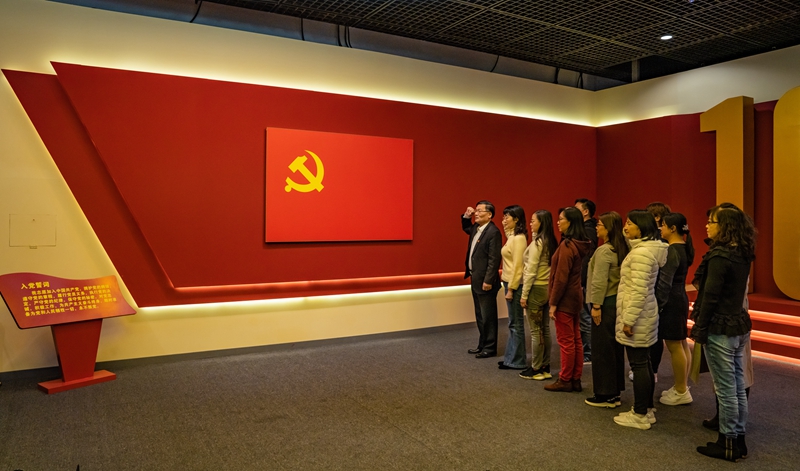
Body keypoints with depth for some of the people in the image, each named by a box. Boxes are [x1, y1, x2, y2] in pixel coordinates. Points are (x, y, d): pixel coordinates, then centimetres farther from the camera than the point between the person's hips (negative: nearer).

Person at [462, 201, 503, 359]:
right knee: (480, 316, 17)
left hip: (485, 281, -9)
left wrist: (488, 281, -23)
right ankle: (482, 345, 28)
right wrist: (466, 216, 14)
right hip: (475, 279, 9)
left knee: (488, 316, 2)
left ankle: (490, 348, 13)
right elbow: (466, 228, 34)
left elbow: (494, 259, -21)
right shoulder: (476, 228, 9)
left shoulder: (493, 232, -18)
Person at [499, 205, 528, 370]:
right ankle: (511, 358, 24)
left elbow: (518, 265, -20)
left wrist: (511, 289, -19)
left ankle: (517, 361, 11)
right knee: (513, 323, 15)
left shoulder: (519, 238, -16)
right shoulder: (512, 236, 12)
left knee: (516, 323, 0)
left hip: (515, 284, -10)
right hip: (509, 282, 10)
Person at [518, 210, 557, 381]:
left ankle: (536, 370, 9)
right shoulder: (551, 242, 8)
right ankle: (545, 368, 21)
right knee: (545, 329, 13)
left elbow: (531, 271, -16)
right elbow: (550, 266, 9)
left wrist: (524, 294, -12)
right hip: (547, 288, 8)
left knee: (536, 331, 0)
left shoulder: (537, 242, -15)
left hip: (536, 289, -8)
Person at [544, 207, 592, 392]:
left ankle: (565, 380, 13)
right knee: (576, 340, 13)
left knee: (566, 341, 2)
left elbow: (561, 277, -20)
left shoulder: (566, 245, -19)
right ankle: (576, 379, 22)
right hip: (575, 296, 9)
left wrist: (553, 302, -14)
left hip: (565, 299, -9)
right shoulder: (579, 244, 7)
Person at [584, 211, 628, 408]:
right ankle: (614, 392, 25)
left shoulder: (604, 250, -16)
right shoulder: (622, 249, 9)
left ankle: (604, 395, 9)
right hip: (618, 301, 9)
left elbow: (600, 281, -19)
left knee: (601, 348, 1)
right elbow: (619, 277, 12)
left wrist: (596, 305, -14)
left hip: (606, 303, -9)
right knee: (615, 347, 15)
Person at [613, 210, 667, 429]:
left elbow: (639, 290, -24)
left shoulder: (641, 252, -20)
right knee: (643, 362, 17)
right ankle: (647, 410, 28)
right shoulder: (647, 249, 12)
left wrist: (628, 319, -20)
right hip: (644, 315, 10)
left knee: (638, 364, -1)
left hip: (637, 316, -10)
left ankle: (640, 415, 10)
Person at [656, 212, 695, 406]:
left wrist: (658, 306, -16)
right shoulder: (683, 248, 10)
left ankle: (681, 392, 9)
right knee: (682, 344, 16)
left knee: (674, 346, -1)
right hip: (680, 298, 10)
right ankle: (682, 387, 27)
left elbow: (664, 283, -21)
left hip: (671, 302, -10)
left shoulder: (671, 251, -19)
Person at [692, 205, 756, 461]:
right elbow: (735, 292, 13)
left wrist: (699, 329, -11)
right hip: (739, 326, 9)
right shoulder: (742, 255, 9)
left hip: (720, 329, -9)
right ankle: (738, 439, 25)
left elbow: (710, 296, -19)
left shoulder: (719, 256, -19)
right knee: (738, 387, 15)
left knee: (725, 389, 1)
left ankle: (728, 443, 11)